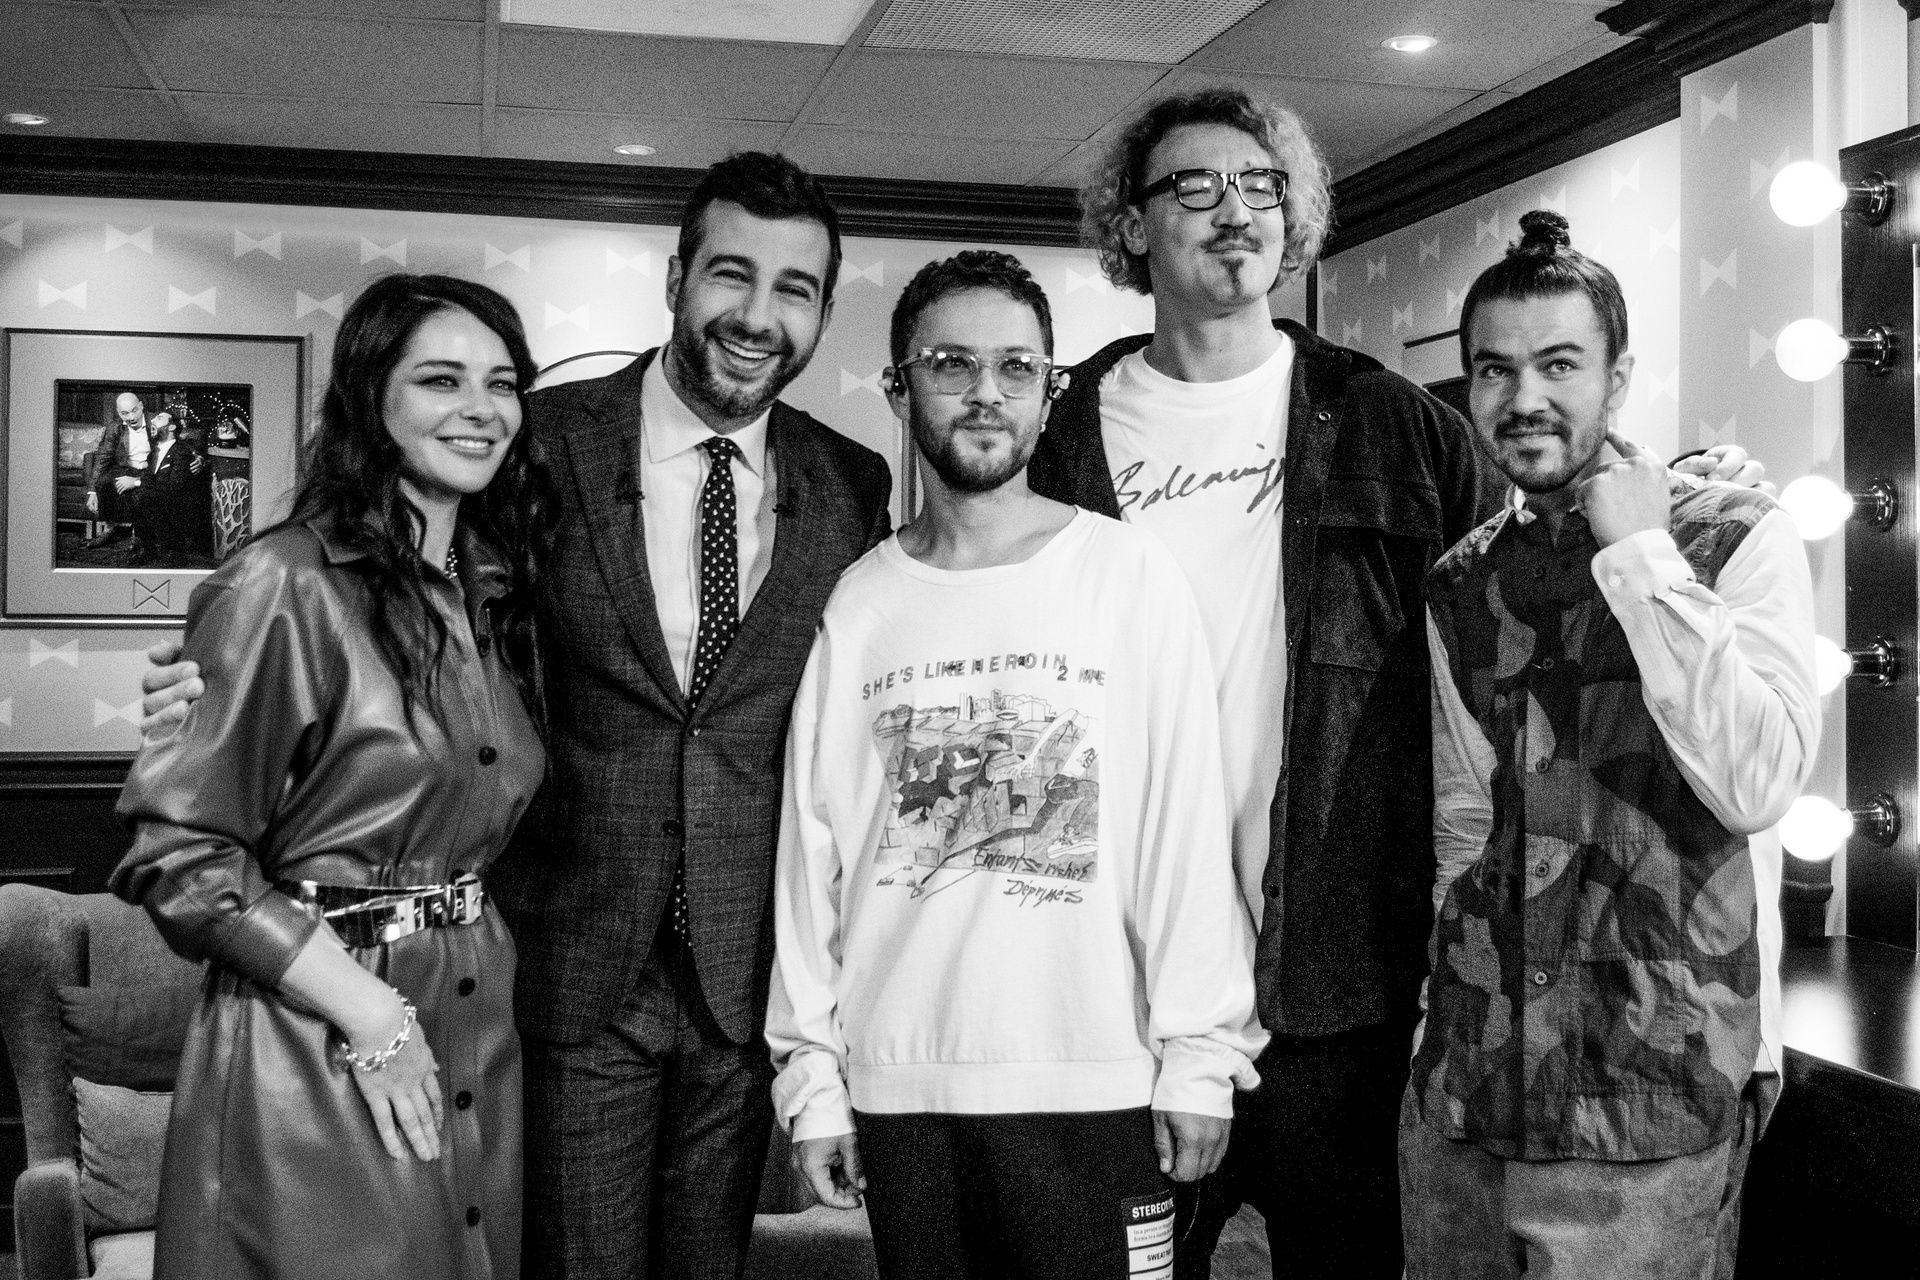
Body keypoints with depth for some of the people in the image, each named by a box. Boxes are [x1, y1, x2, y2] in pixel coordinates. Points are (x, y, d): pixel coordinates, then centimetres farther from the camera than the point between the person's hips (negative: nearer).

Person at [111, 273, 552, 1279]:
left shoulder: (491, 592, 9)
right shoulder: (286, 587, -14)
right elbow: (178, 851, -16)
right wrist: (370, 1012, -17)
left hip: (474, 1023, 7)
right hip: (315, 1035, -7)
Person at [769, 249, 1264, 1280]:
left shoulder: (1129, 575, -2)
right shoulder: (858, 604, 4)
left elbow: (1185, 824, -4)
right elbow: (815, 845, 5)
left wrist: (1199, 1054, -6)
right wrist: (812, 1071, 3)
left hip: (1092, 1080, -2)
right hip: (896, 1083, 2)